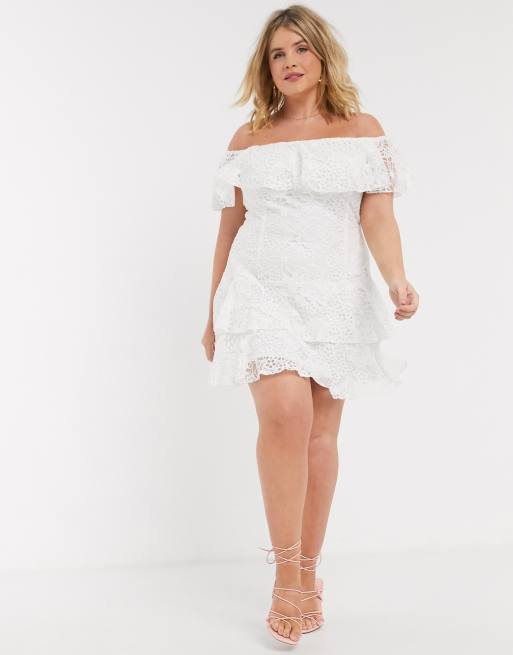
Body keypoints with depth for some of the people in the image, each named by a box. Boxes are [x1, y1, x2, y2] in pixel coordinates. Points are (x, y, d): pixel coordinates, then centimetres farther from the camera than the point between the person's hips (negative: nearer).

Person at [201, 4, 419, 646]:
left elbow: (378, 216, -2)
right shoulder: (248, 139, 10)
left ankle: (308, 572, 19)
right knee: (285, 414, -21)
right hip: (264, 288, -1)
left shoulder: (363, 130, 7)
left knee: (321, 432, 4)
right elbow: (229, 228, 13)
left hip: (336, 296, 1)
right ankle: (286, 576, -8)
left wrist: (397, 281, -21)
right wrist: (213, 314, 14)